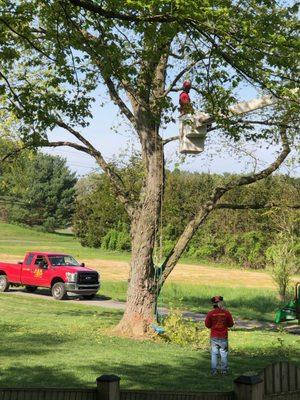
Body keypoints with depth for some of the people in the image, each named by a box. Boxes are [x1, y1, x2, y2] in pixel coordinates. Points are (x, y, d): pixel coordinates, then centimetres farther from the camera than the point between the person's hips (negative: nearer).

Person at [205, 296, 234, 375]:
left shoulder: (210, 313, -9)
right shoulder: (226, 313, -8)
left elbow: (207, 325, -2)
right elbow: (231, 324, 1)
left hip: (214, 337, 0)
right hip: (224, 337, 0)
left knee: (214, 354, 8)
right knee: (224, 354, 10)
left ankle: (214, 370, 8)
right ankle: (224, 370, 15)